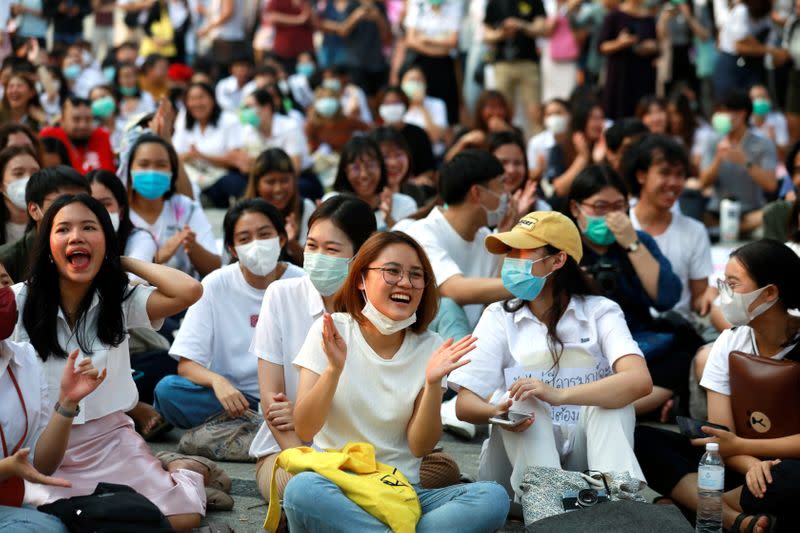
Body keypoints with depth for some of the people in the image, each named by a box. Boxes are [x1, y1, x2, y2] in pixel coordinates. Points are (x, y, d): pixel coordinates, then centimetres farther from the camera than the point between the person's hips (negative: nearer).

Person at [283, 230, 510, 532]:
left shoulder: (430, 347, 4)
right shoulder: (330, 331, -2)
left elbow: (420, 447, -1)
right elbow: (304, 430, -8)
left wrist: (432, 383, -15)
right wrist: (334, 369, -22)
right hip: (335, 484, -3)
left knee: (493, 498, -24)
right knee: (302, 489, -38)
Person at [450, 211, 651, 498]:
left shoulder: (600, 312, 1)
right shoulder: (499, 316, 5)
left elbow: (640, 380, -19)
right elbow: (464, 404, -4)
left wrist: (560, 394, -34)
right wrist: (497, 413, -30)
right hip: (518, 459, 0)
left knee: (610, 396, -24)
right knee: (519, 400, -27)